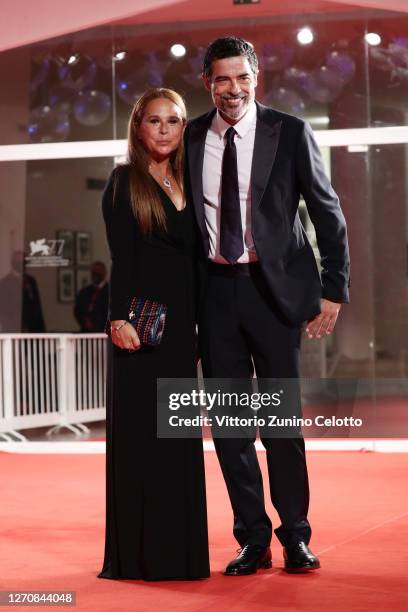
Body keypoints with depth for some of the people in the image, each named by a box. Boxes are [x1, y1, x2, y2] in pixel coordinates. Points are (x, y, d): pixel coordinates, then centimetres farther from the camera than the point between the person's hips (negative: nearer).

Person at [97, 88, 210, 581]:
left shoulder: (187, 185, 15)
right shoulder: (125, 182, -2)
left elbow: (195, 260, 16)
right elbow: (121, 257, -10)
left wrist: (203, 327, 13)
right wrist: (120, 318, -20)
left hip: (180, 324, 6)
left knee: (179, 438, 8)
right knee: (141, 434, -4)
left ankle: (177, 550, 15)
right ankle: (138, 554, 2)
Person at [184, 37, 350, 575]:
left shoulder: (290, 133, -3)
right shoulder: (192, 138, 6)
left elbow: (328, 214, 1)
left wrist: (334, 290, -3)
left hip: (273, 287, -3)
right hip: (215, 289, 3)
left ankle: (295, 535, 16)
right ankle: (253, 540, 17)